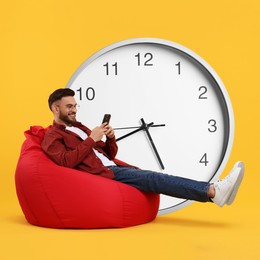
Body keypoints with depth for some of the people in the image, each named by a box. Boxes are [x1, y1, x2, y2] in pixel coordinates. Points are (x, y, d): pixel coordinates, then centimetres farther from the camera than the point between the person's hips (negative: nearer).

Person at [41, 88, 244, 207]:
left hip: (112, 167, 7)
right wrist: (91, 139, -14)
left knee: (153, 178, -14)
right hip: (101, 174, -7)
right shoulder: (52, 136, 5)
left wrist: (110, 139, 1)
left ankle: (212, 190, -27)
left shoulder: (78, 127, 26)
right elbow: (67, 162, -16)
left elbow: (109, 154, 22)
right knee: (154, 179, -23)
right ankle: (213, 191, -33)